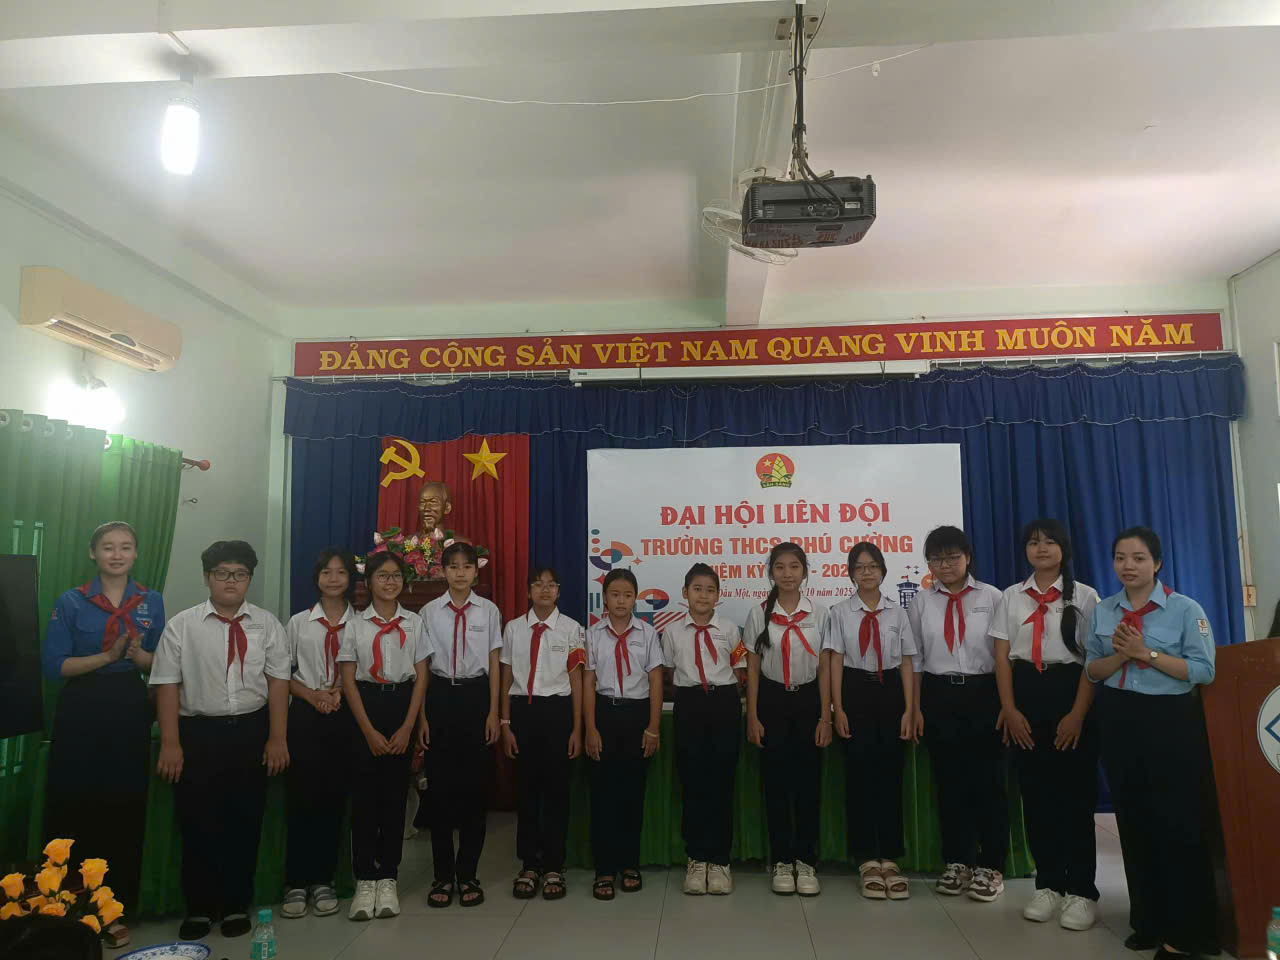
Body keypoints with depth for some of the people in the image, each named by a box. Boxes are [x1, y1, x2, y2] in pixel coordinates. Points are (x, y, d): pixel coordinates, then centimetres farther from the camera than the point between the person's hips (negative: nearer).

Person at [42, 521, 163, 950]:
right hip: (81, 713, -2)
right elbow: (53, 666, -7)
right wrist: (108, 655, -19)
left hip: (130, 713, 2)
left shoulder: (152, 602, 4)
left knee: (126, 810, 5)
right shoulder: (71, 602, -2)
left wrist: (138, 653, -14)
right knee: (74, 810, 0)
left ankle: (116, 911, 19)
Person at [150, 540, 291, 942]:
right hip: (197, 732, -1)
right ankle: (199, 906, 26)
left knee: (245, 821, 10)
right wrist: (170, 744, -9)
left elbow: (278, 681, -1)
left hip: (252, 732, 1)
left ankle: (237, 904, 27)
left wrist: (277, 738, -6)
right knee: (198, 823, 7)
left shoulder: (266, 624, 1)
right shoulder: (182, 626, -2)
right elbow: (167, 685, -4)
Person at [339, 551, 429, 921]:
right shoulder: (355, 625, 1)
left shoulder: (414, 623, 4)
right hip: (365, 704, -1)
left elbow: (421, 677, 2)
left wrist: (407, 727, -6)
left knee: (395, 793, 5)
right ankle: (365, 880, 11)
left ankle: (388, 878, 16)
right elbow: (348, 681, -1)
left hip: (402, 703, 1)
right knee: (364, 793, 0)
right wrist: (369, 731, -8)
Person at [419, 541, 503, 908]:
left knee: (475, 784, 4)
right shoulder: (429, 612, 1)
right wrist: (420, 714, -1)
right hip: (441, 695, 0)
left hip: (476, 695, 0)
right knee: (439, 784, 4)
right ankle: (443, 874, 19)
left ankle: (468, 874, 18)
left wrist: (493, 712, -1)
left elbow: (494, 663, 3)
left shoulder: (489, 611, 0)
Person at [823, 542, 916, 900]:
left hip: (890, 690, 1)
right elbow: (835, 661, -2)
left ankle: (889, 857, 17)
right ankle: (867, 858, 15)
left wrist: (909, 710, -2)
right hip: (855, 690, -1)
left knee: (890, 774, 5)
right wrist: (838, 709, -7)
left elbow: (907, 663, 3)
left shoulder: (897, 613, 3)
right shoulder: (840, 612, 0)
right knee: (858, 774, 3)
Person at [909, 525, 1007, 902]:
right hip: (939, 696, 2)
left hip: (984, 694, -2)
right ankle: (957, 862, 23)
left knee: (988, 781, 4)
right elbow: (914, 658, 6)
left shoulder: (991, 597, -1)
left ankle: (990, 866, 19)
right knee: (949, 781, 9)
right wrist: (916, 708, 4)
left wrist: (1006, 704, -4)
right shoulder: (921, 602, 4)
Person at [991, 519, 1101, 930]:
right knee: (1035, 792, 7)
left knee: (1076, 794, 0)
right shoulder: (1011, 597, 8)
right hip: (1026, 694, 3)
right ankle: (1048, 885, 19)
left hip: (1069, 692, -3)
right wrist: (1009, 709, -4)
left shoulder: (1084, 596, 0)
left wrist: (1078, 713, -11)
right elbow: (1002, 656, 5)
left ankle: (1082, 892, 11)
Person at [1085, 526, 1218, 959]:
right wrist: (1120, 655, -13)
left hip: (1170, 720, -4)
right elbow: (1092, 670, 6)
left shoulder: (1185, 609, -6)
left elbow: (1203, 670, -12)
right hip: (1119, 721, 4)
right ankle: (1149, 921, 26)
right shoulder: (1102, 611, 6)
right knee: (1134, 821, 12)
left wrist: (1148, 653, -19)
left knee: (1178, 824, -1)